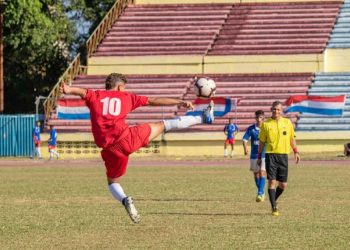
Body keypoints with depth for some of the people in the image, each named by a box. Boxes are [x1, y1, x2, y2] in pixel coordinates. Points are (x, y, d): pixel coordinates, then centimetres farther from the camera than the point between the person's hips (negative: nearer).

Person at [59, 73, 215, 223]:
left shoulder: (95, 96, 13)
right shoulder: (126, 97, 13)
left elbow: (83, 92, -10)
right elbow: (154, 101, 16)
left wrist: (69, 90, -33)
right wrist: (179, 102, 24)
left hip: (110, 148, 1)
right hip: (127, 138, -1)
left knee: (113, 182, 21)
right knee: (162, 125, 17)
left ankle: (124, 200, -11)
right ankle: (203, 118, 31)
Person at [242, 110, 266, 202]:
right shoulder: (250, 129, -2)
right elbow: (245, 139, -10)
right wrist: (245, 148, -28)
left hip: (264, 155, -2)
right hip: (254, 155, 2)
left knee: (262, 173, -15)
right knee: (256, 174, 11)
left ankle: (260, 193, -19)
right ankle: (261, 192, 29)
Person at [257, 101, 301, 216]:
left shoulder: (287, 123, 8)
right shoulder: (266, 124, 3)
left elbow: (292, 138, 17)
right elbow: (262, 141, 8)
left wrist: (296, 152, 9)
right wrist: (259, 156, 7)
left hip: (283, 155, 2)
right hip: (271, 155, -2)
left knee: (283, 185, 4)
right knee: (272, 181, -9)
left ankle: (273, 200, 28)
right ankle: (274, 208, -5)